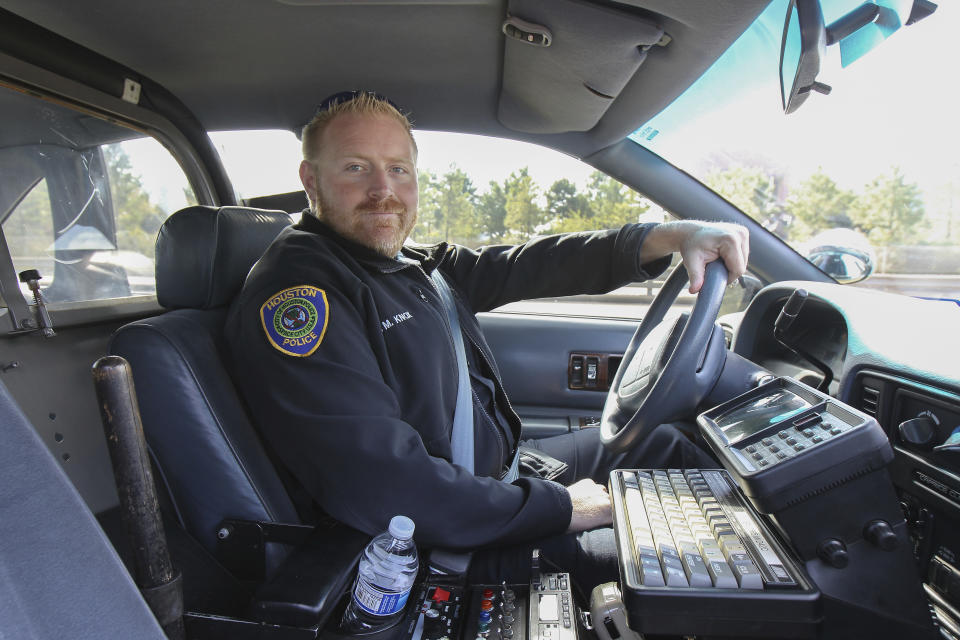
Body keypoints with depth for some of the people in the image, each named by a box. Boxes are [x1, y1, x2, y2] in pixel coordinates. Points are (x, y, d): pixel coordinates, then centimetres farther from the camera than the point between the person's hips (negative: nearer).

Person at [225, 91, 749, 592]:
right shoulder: (293, 291, -24)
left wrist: (668, 237, -9)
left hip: (500, 471, 9)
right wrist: (559, 505, -21)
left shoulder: (419, 265, 5)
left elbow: (529, 266, 3)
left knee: (663, 443, 19)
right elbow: (380, 487, -32)